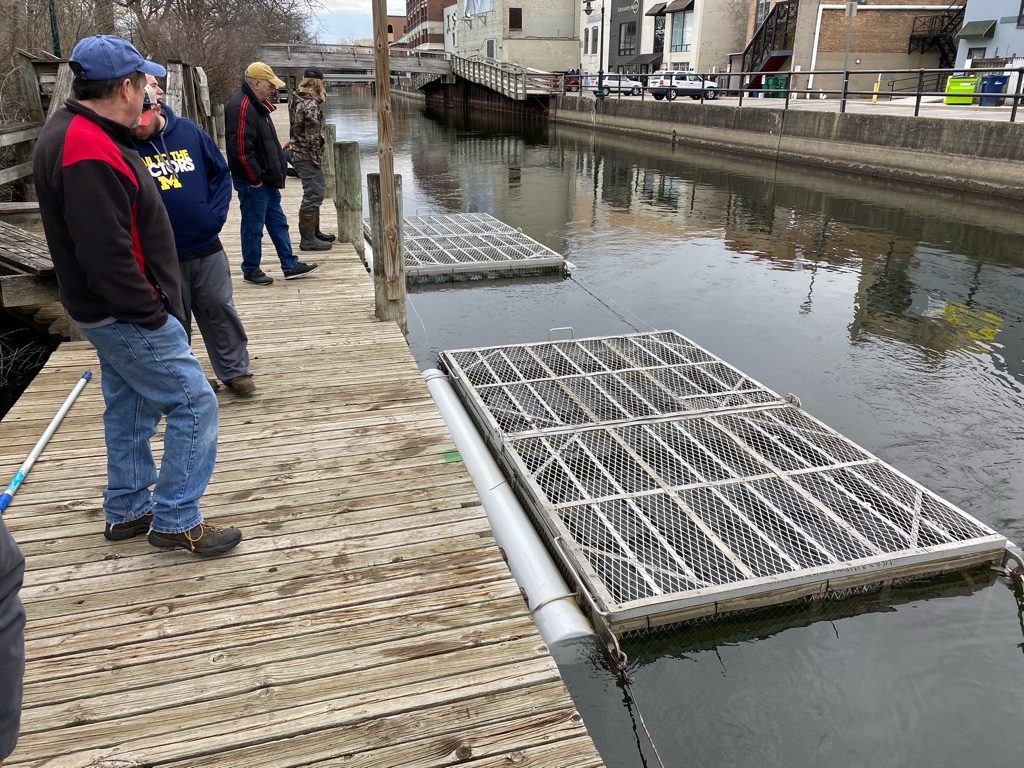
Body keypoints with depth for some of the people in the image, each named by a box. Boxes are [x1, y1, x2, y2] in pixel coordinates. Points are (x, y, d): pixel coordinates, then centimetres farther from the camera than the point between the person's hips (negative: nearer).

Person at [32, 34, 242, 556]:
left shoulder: (69, 135, 11)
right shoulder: (89, 152, -23)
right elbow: (106, 254, -27)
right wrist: (150, 315, -20)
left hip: (109, 312, 11)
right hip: (126, 315, -11)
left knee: (130, 407, 19)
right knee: (194, 403, -5)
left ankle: (127, 511, 32)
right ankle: (176, 522, 5)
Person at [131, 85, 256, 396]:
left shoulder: (190, 132, -4)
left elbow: (221, 173, 4)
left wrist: (217, 214, -5)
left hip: (206, 246, 1)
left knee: (220, 309, 10)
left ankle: (235, 371, 23)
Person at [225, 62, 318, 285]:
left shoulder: (258, 105, 15)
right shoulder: (241, 107, -18)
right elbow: (241, 149, -25)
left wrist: (274, 176, 18)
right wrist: (255, 178, -19)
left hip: (266, 180, 10)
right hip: (252, 182, -10)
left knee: (278, 223, 14)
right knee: (253, 227, 1)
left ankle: (290, 265, 22)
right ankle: (251, 270, 14)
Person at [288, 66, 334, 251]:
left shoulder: (296, 98, 10)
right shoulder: (311, 104, -19)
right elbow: (313, 136, -20)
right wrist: (317, 158, -15)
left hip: (297, 151, 10)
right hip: (307, 155, -10)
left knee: (317, 191, 20)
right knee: (313, 195, -4)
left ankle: (314, 232, 30)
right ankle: (308, 240, 1)